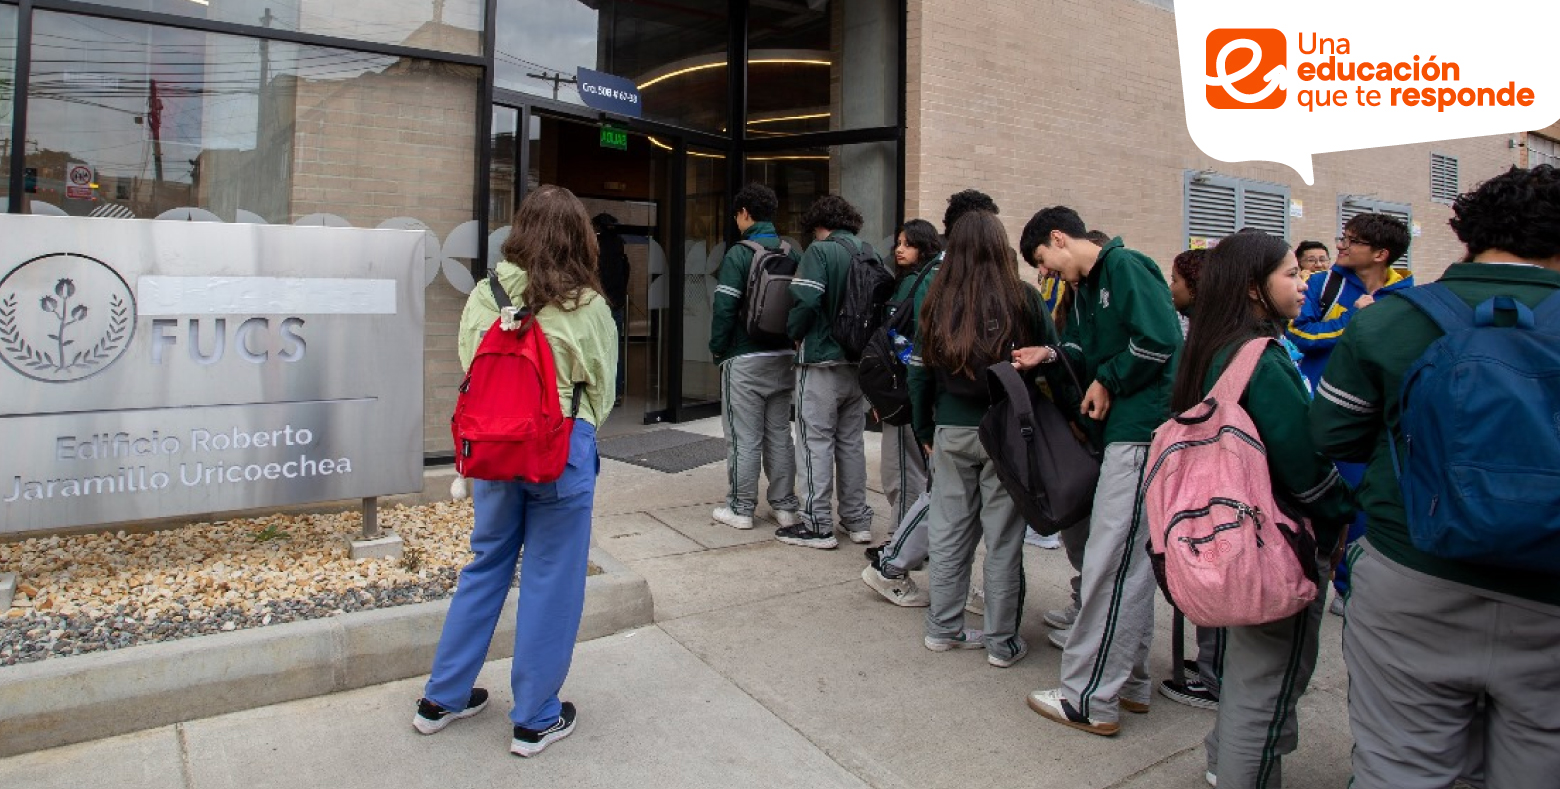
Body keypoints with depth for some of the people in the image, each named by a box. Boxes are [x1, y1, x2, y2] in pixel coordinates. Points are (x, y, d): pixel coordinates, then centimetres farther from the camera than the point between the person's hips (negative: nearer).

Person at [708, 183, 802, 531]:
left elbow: (725, 308, -16)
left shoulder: (739, 254, -12)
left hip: (745, 359, -5)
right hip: (784, 356, 6)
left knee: (744, 437, 3)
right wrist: (792, 341, 14)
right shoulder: (793, 254, 4)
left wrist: (717, 349, -3)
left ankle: (741, 508, 11)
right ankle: (785, 506, 19)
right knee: (780, 434, 13)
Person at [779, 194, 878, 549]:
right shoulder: (869, 253, 7)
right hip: (859, 362, 6)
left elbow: (806, 300, -21)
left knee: (816, 442, 1)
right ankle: (857, 520, 21)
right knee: (851, 442, 15)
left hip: (821, 361, -6)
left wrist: (794, 332, -3)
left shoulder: (820, 250, -10)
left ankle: (817, 525, 5)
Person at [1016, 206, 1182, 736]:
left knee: (1109, 563, -6)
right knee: (1130, 560, 15)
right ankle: (1130, 683, 27)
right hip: (1124, 432, 10)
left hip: (1143, 433, -10)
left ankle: (1089, 699, 3)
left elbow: (1159, 340, -19)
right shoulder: (1085, 288, 19)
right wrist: (1051, 354, -1)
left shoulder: (1127, 268, -9)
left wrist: (1107, 382, -9)